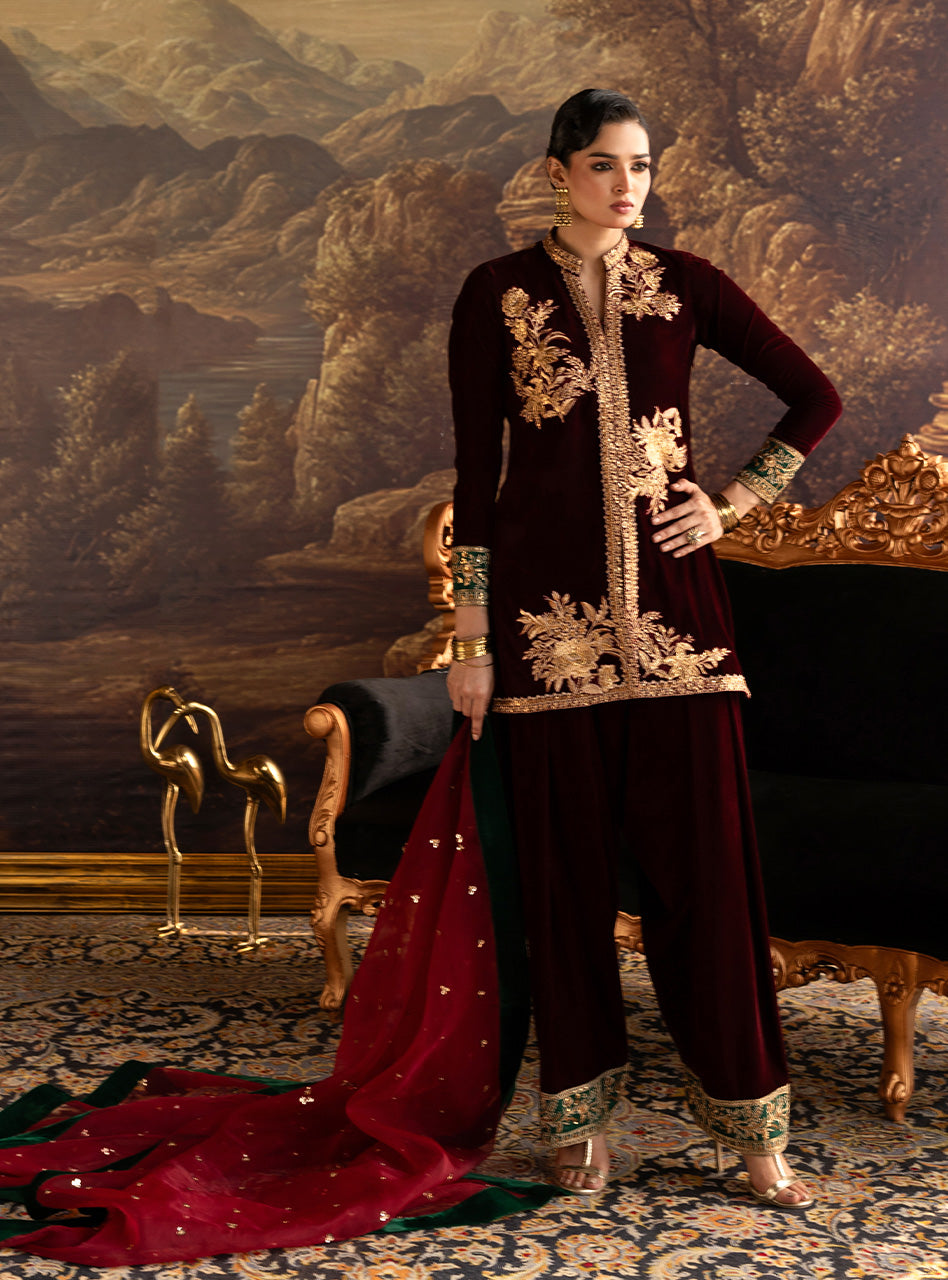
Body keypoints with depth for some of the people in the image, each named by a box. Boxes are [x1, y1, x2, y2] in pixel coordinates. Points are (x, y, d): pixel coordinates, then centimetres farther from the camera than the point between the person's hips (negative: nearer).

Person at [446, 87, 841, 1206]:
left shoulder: (683, 286, 8)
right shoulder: (497, 295, 4)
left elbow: (815, 398, 15)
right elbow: (476, 471, 1)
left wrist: (734, 502, 5)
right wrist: (472, 639, -2)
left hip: (671, 603, 1)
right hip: (550, 607, -1)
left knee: (702, 853, 1)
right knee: (566, 860, 4)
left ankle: (750, 1128, 12)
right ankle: (579, 1114, 18)